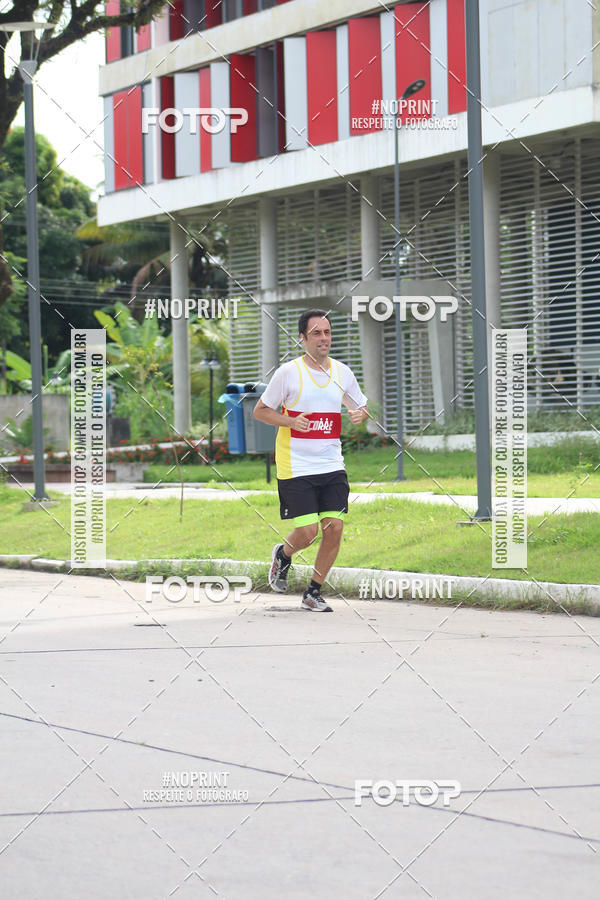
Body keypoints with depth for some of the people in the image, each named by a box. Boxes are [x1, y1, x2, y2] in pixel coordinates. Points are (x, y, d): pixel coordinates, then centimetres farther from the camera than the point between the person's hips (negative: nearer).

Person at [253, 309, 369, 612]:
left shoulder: (341, 371, 6)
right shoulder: (288, 372, -6)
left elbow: (361, 406, 19)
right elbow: (260, 411, 0)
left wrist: (360, 414, -6)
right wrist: (291, 421, -17)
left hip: (332, 465, 4)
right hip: (296, 467, -4)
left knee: (334, 528, -5)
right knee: (307, 532, -9)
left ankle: (313, 592, 11)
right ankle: (282, 555, 27)